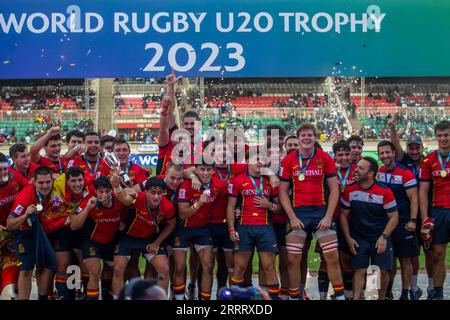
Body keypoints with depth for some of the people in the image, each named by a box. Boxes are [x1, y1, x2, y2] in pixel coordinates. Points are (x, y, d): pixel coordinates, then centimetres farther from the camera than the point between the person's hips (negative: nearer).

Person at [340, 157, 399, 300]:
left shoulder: (384, 191, -12)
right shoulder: (349, 190, -6)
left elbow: (394, 217, -5)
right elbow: (343, 215, 4)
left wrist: (384, 237, -13)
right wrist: (348, 238, -3)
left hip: (380, 237, -1)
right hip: (358, 238, 1)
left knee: (383, 271, 0)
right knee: (359, 270, -4)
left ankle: (381, 298, 19)